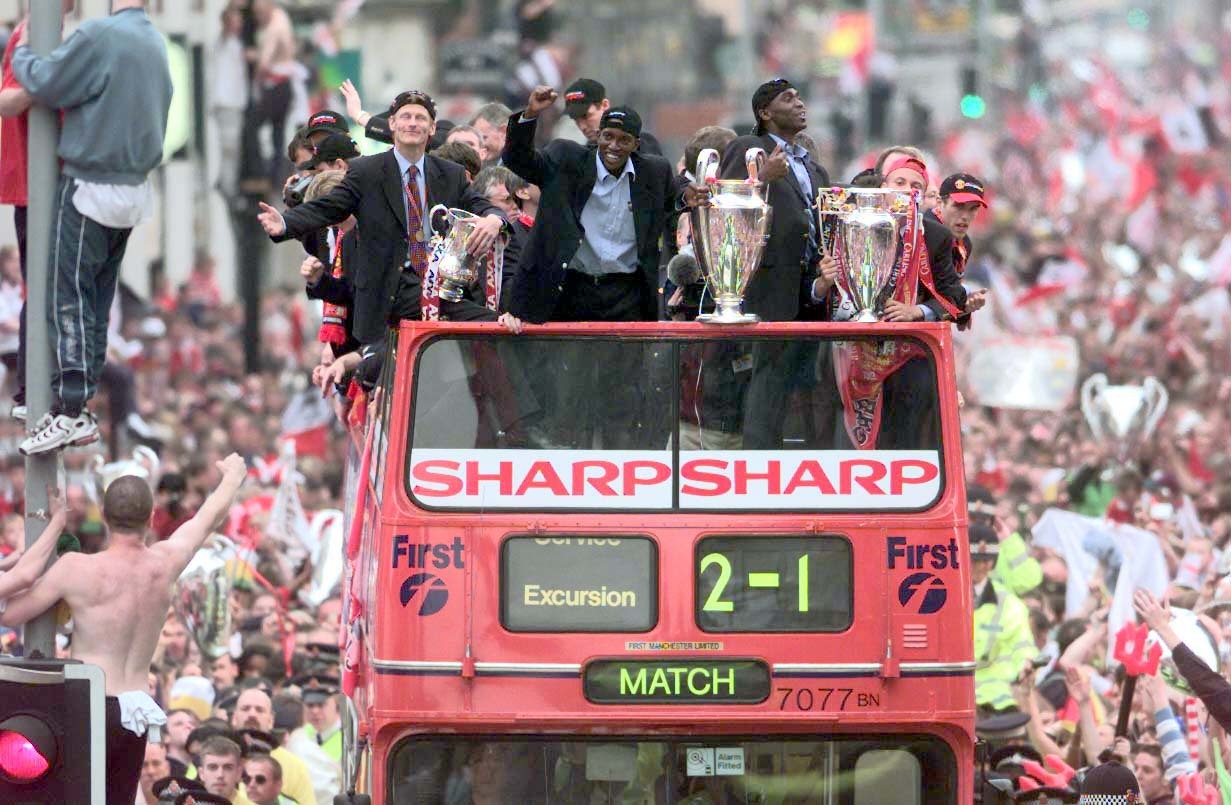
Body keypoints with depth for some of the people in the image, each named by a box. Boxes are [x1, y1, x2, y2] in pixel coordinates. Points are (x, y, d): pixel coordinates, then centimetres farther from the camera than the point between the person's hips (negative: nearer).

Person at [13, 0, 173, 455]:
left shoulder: (98, 37, -18)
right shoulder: (156, 45, 7)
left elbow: (44, 85, -14)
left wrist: (21, 54, 4)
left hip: (90, 191, -8)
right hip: (134, 191, 8)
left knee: (70, 298, -7)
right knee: (98, 298, 14)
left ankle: (70, 411, -14)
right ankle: (82, 395, 17)